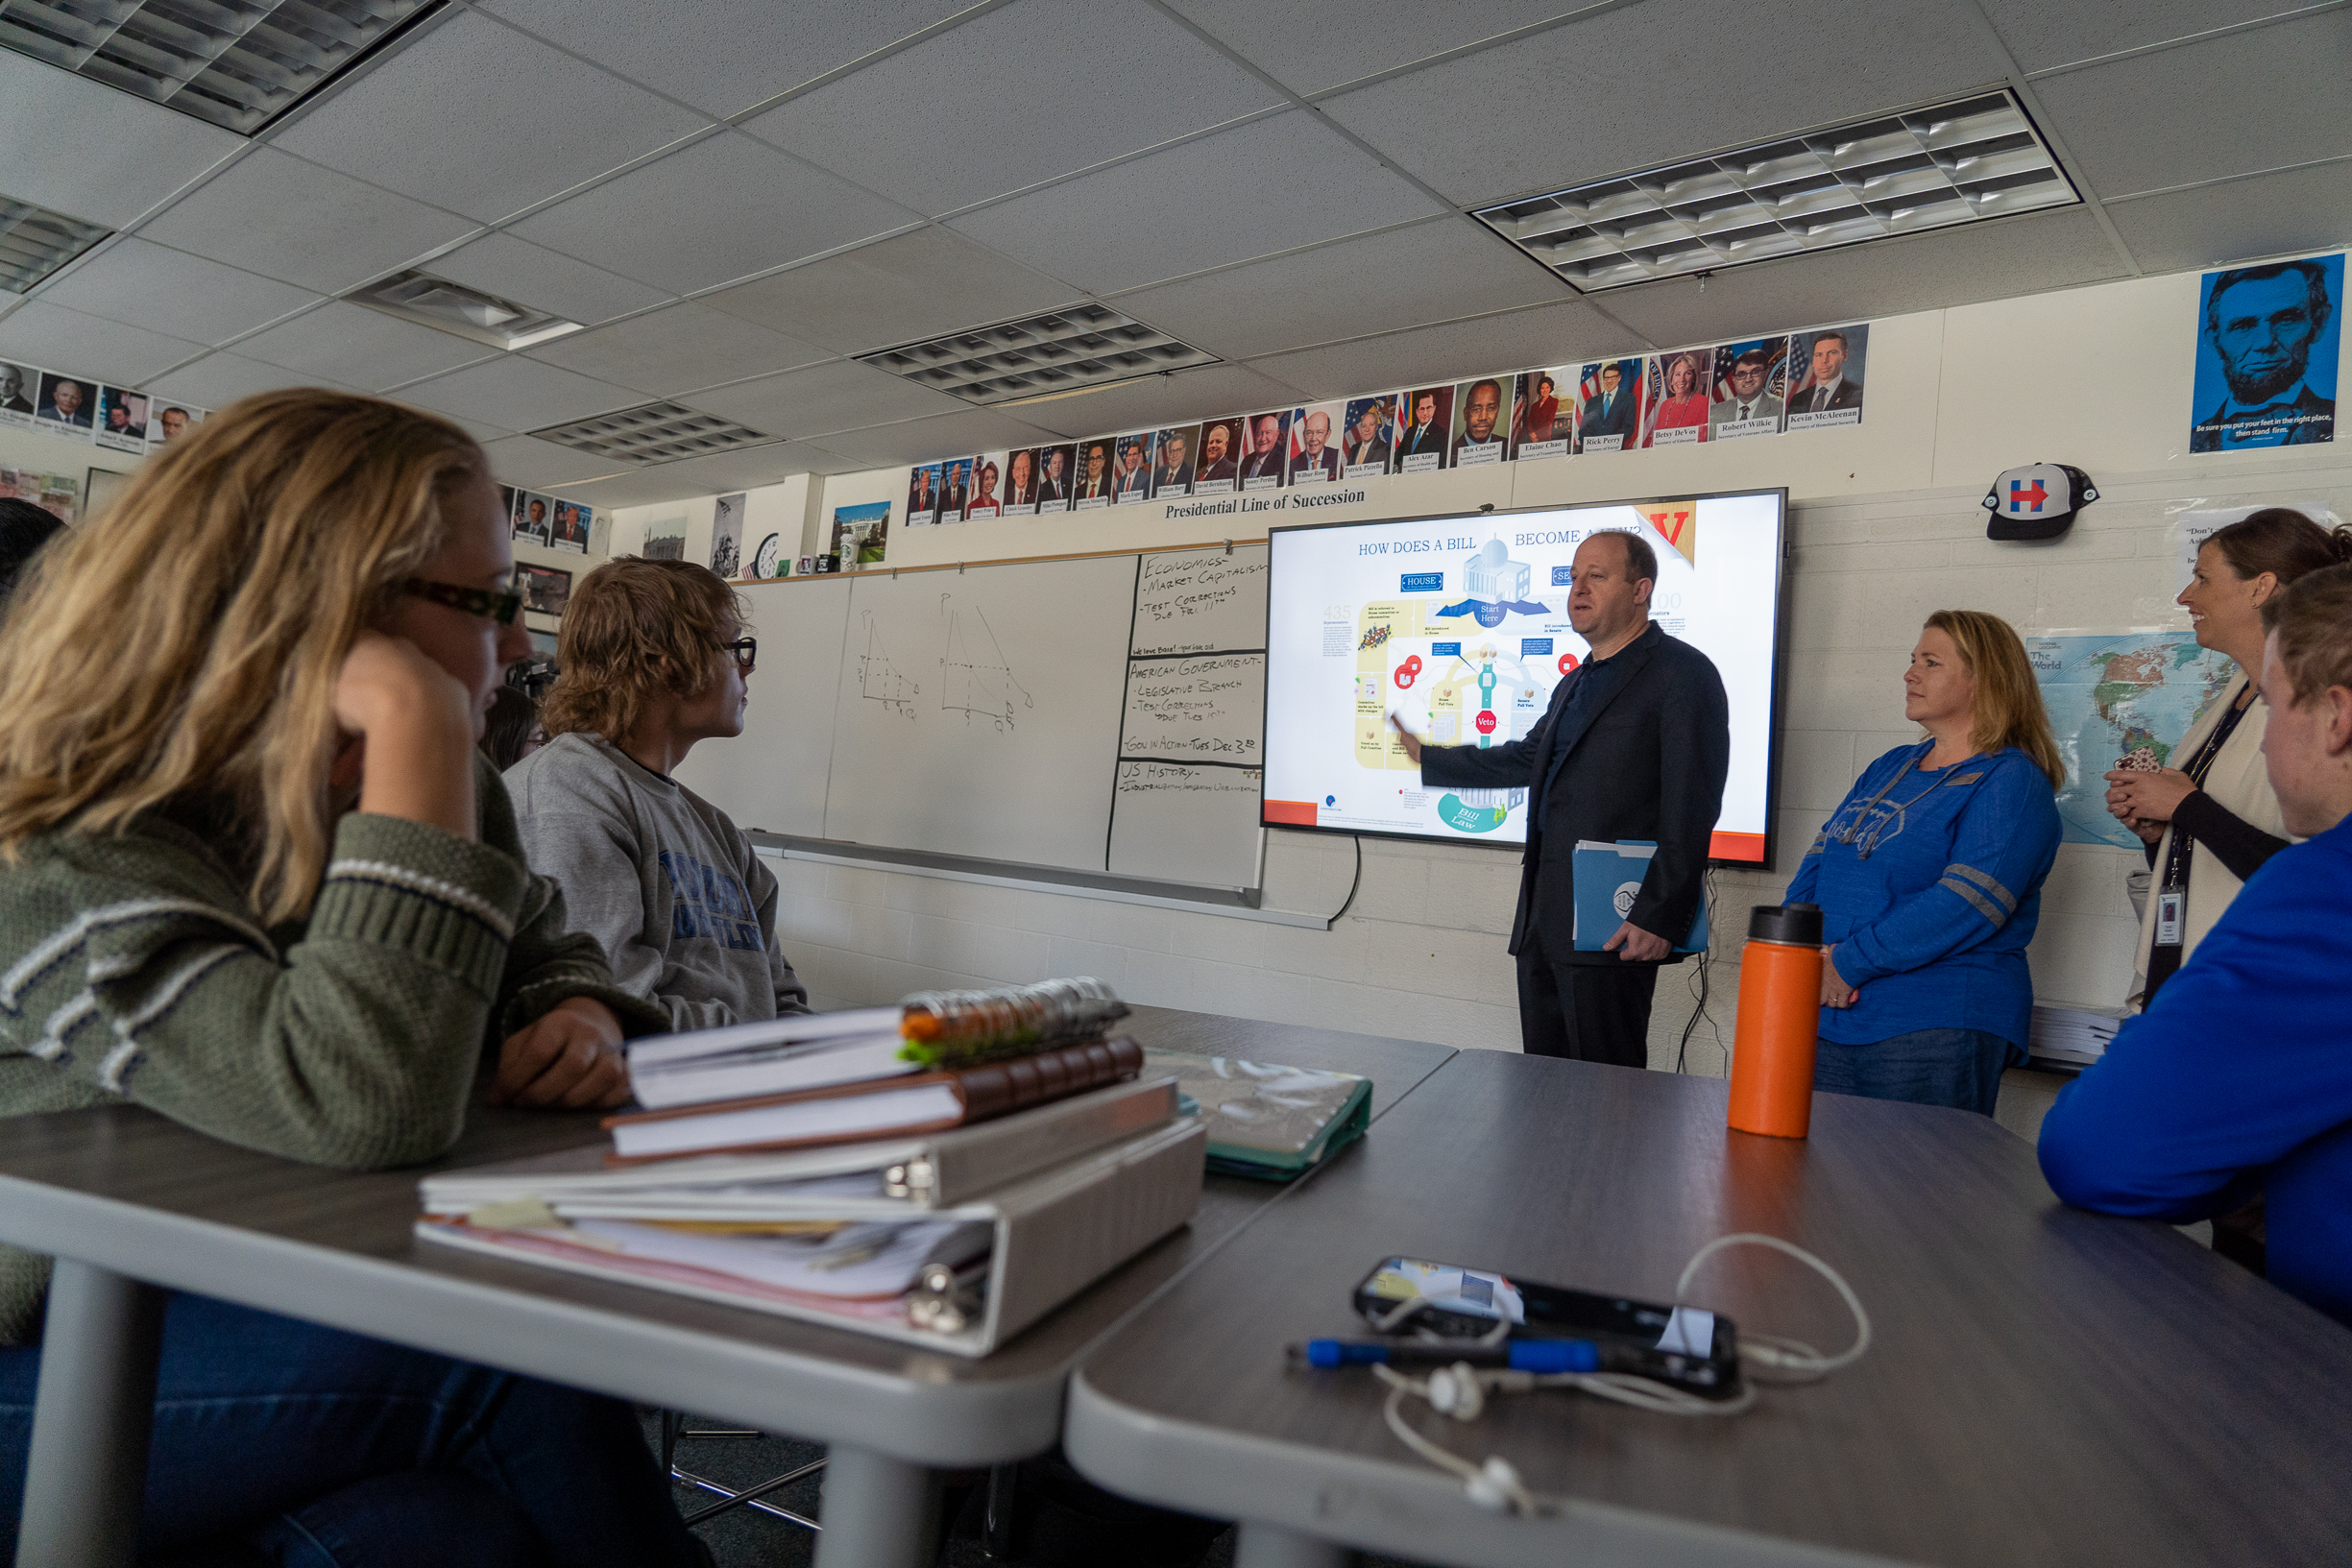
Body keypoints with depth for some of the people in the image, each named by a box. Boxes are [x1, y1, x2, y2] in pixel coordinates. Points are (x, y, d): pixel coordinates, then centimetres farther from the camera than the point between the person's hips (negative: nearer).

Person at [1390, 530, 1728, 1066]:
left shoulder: (1682, 673, -6)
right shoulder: (1575, 683, 22)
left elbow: (1692, 807, -14)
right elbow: (1527, 758, 35)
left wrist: (1659, 916, -19)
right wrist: (1428, 758, 39)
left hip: (1612, 928, -9)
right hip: (1543, 921, 9)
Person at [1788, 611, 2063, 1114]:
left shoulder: (2011, 782, -5)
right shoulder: (1887, 768, 18)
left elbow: (1965, 904, -18)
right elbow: (1816, 868, 12)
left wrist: (1850, 963, -18)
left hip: (1936, 1030, -6)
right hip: (1829, 1017, 7)